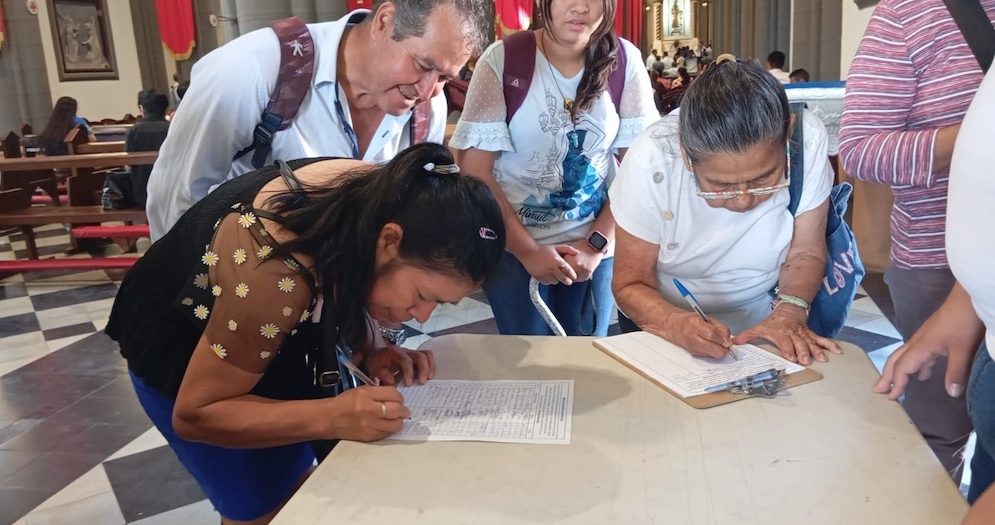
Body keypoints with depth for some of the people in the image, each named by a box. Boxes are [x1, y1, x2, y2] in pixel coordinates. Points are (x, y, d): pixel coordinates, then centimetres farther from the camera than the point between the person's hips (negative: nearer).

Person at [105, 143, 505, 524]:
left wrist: (369, 351, -19)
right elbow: (194, 414, -27)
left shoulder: (380, 194, -21)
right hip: (178, 348, -6)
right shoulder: (274, 279, -41)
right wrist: (333, 418, -38)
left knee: (298, 481, 9)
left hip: (260, 333, 6)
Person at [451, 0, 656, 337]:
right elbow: (475, 171, -10)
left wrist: (598, 243, -8)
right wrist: (526, 249, -13)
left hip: (595, 244, 2)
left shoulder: (624, 60, -4)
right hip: (514, 246, -2)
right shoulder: (503, 59, -11)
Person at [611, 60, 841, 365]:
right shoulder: (652, 160, -27)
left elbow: (805, 254, -8)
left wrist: (790, 312, -26)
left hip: (761, 323, 2)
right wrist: (678, 325, -36)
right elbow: (631, 285, -17)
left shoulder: (808, 140, -23)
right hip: (664, 324, -1)